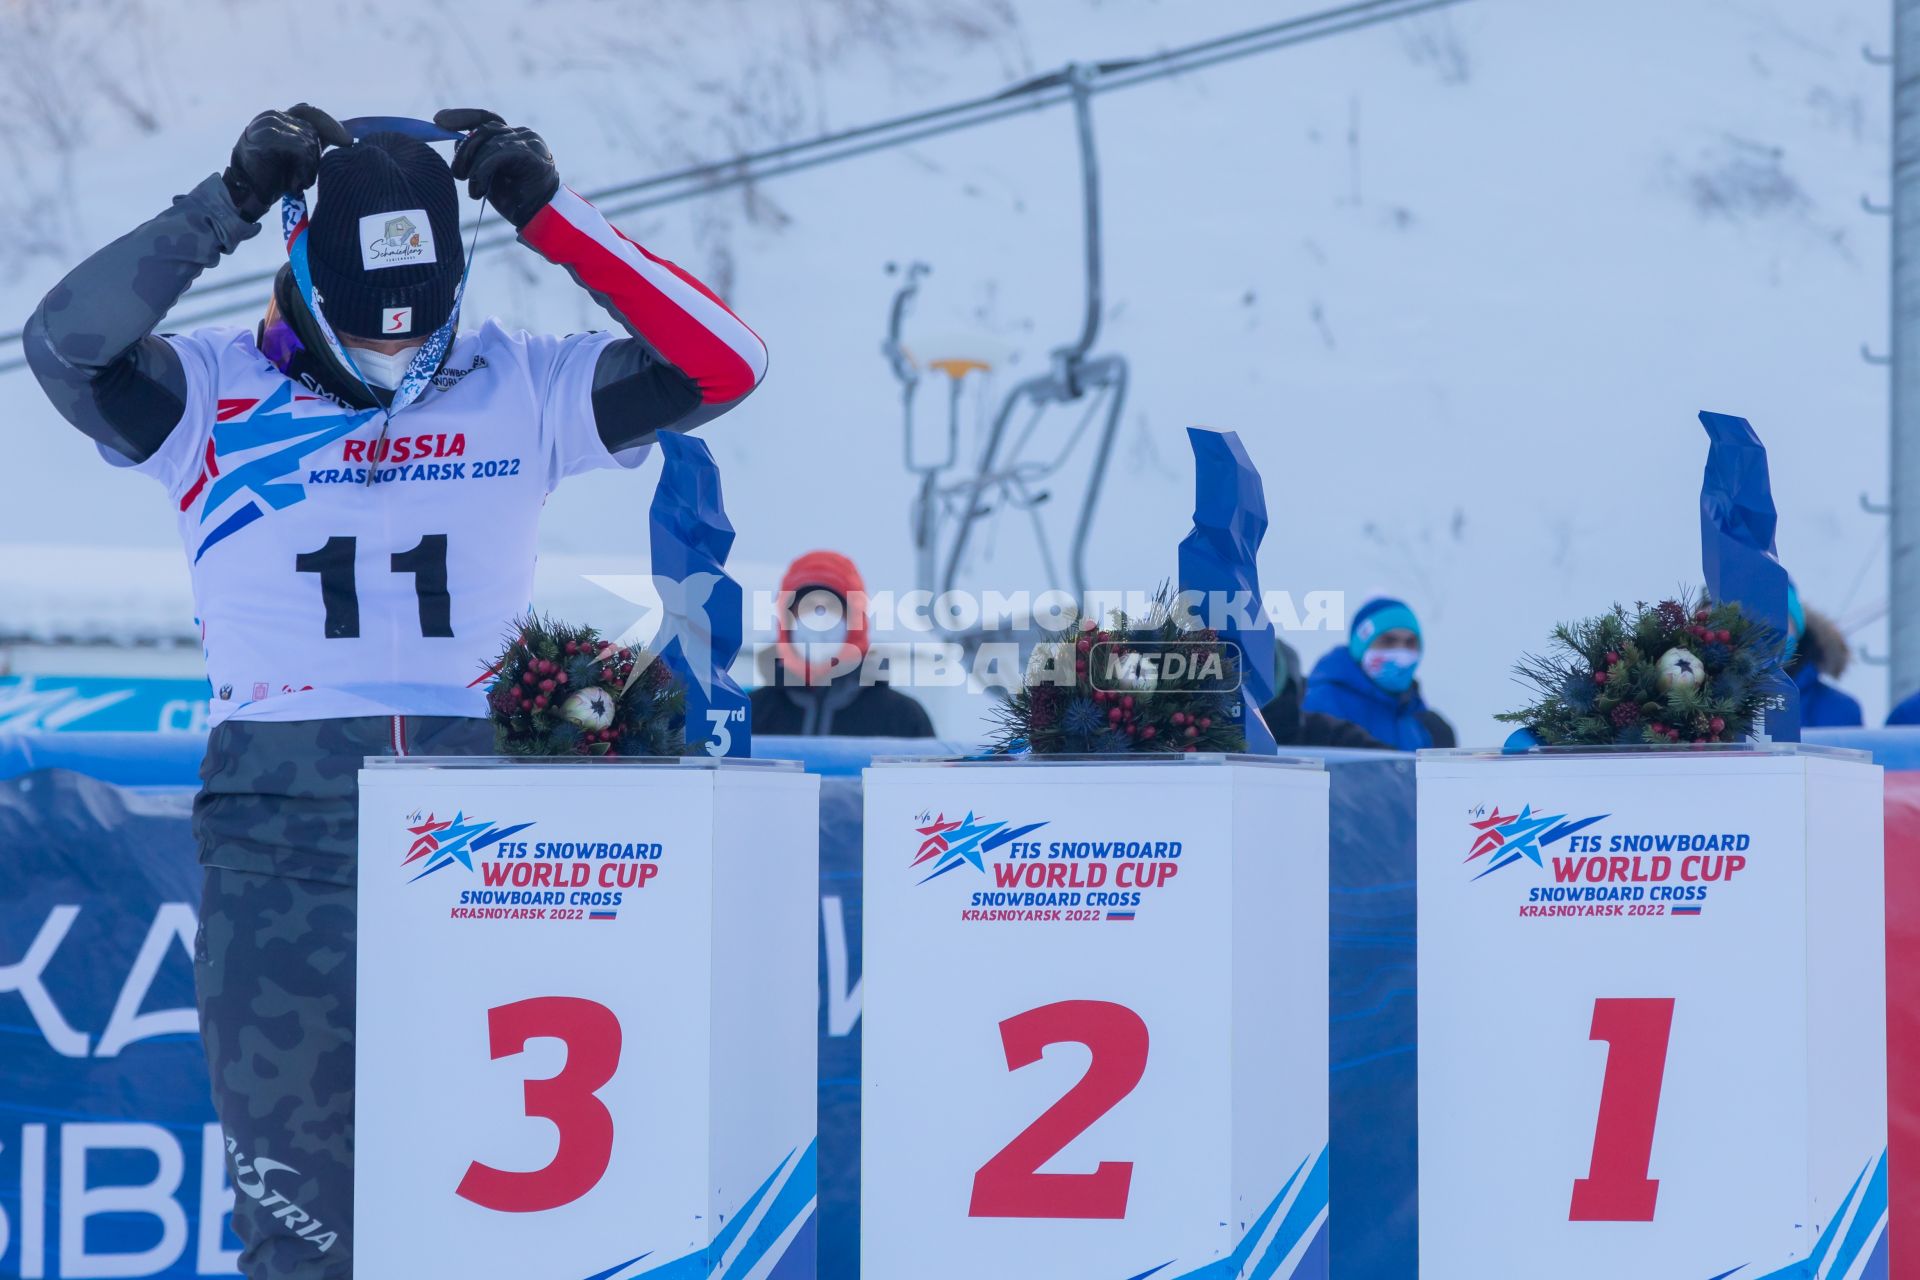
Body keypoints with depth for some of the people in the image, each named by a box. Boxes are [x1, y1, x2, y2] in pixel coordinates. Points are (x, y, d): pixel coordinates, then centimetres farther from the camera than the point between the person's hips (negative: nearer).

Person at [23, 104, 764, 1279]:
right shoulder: (216, 395, 2)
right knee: (296, 1183, 0)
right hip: (282, 818, -1)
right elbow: (68, 345, -15)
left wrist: (549, 213, -5)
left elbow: (722, 365, -1)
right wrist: (230, 203, -17)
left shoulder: (521, 390, 7)